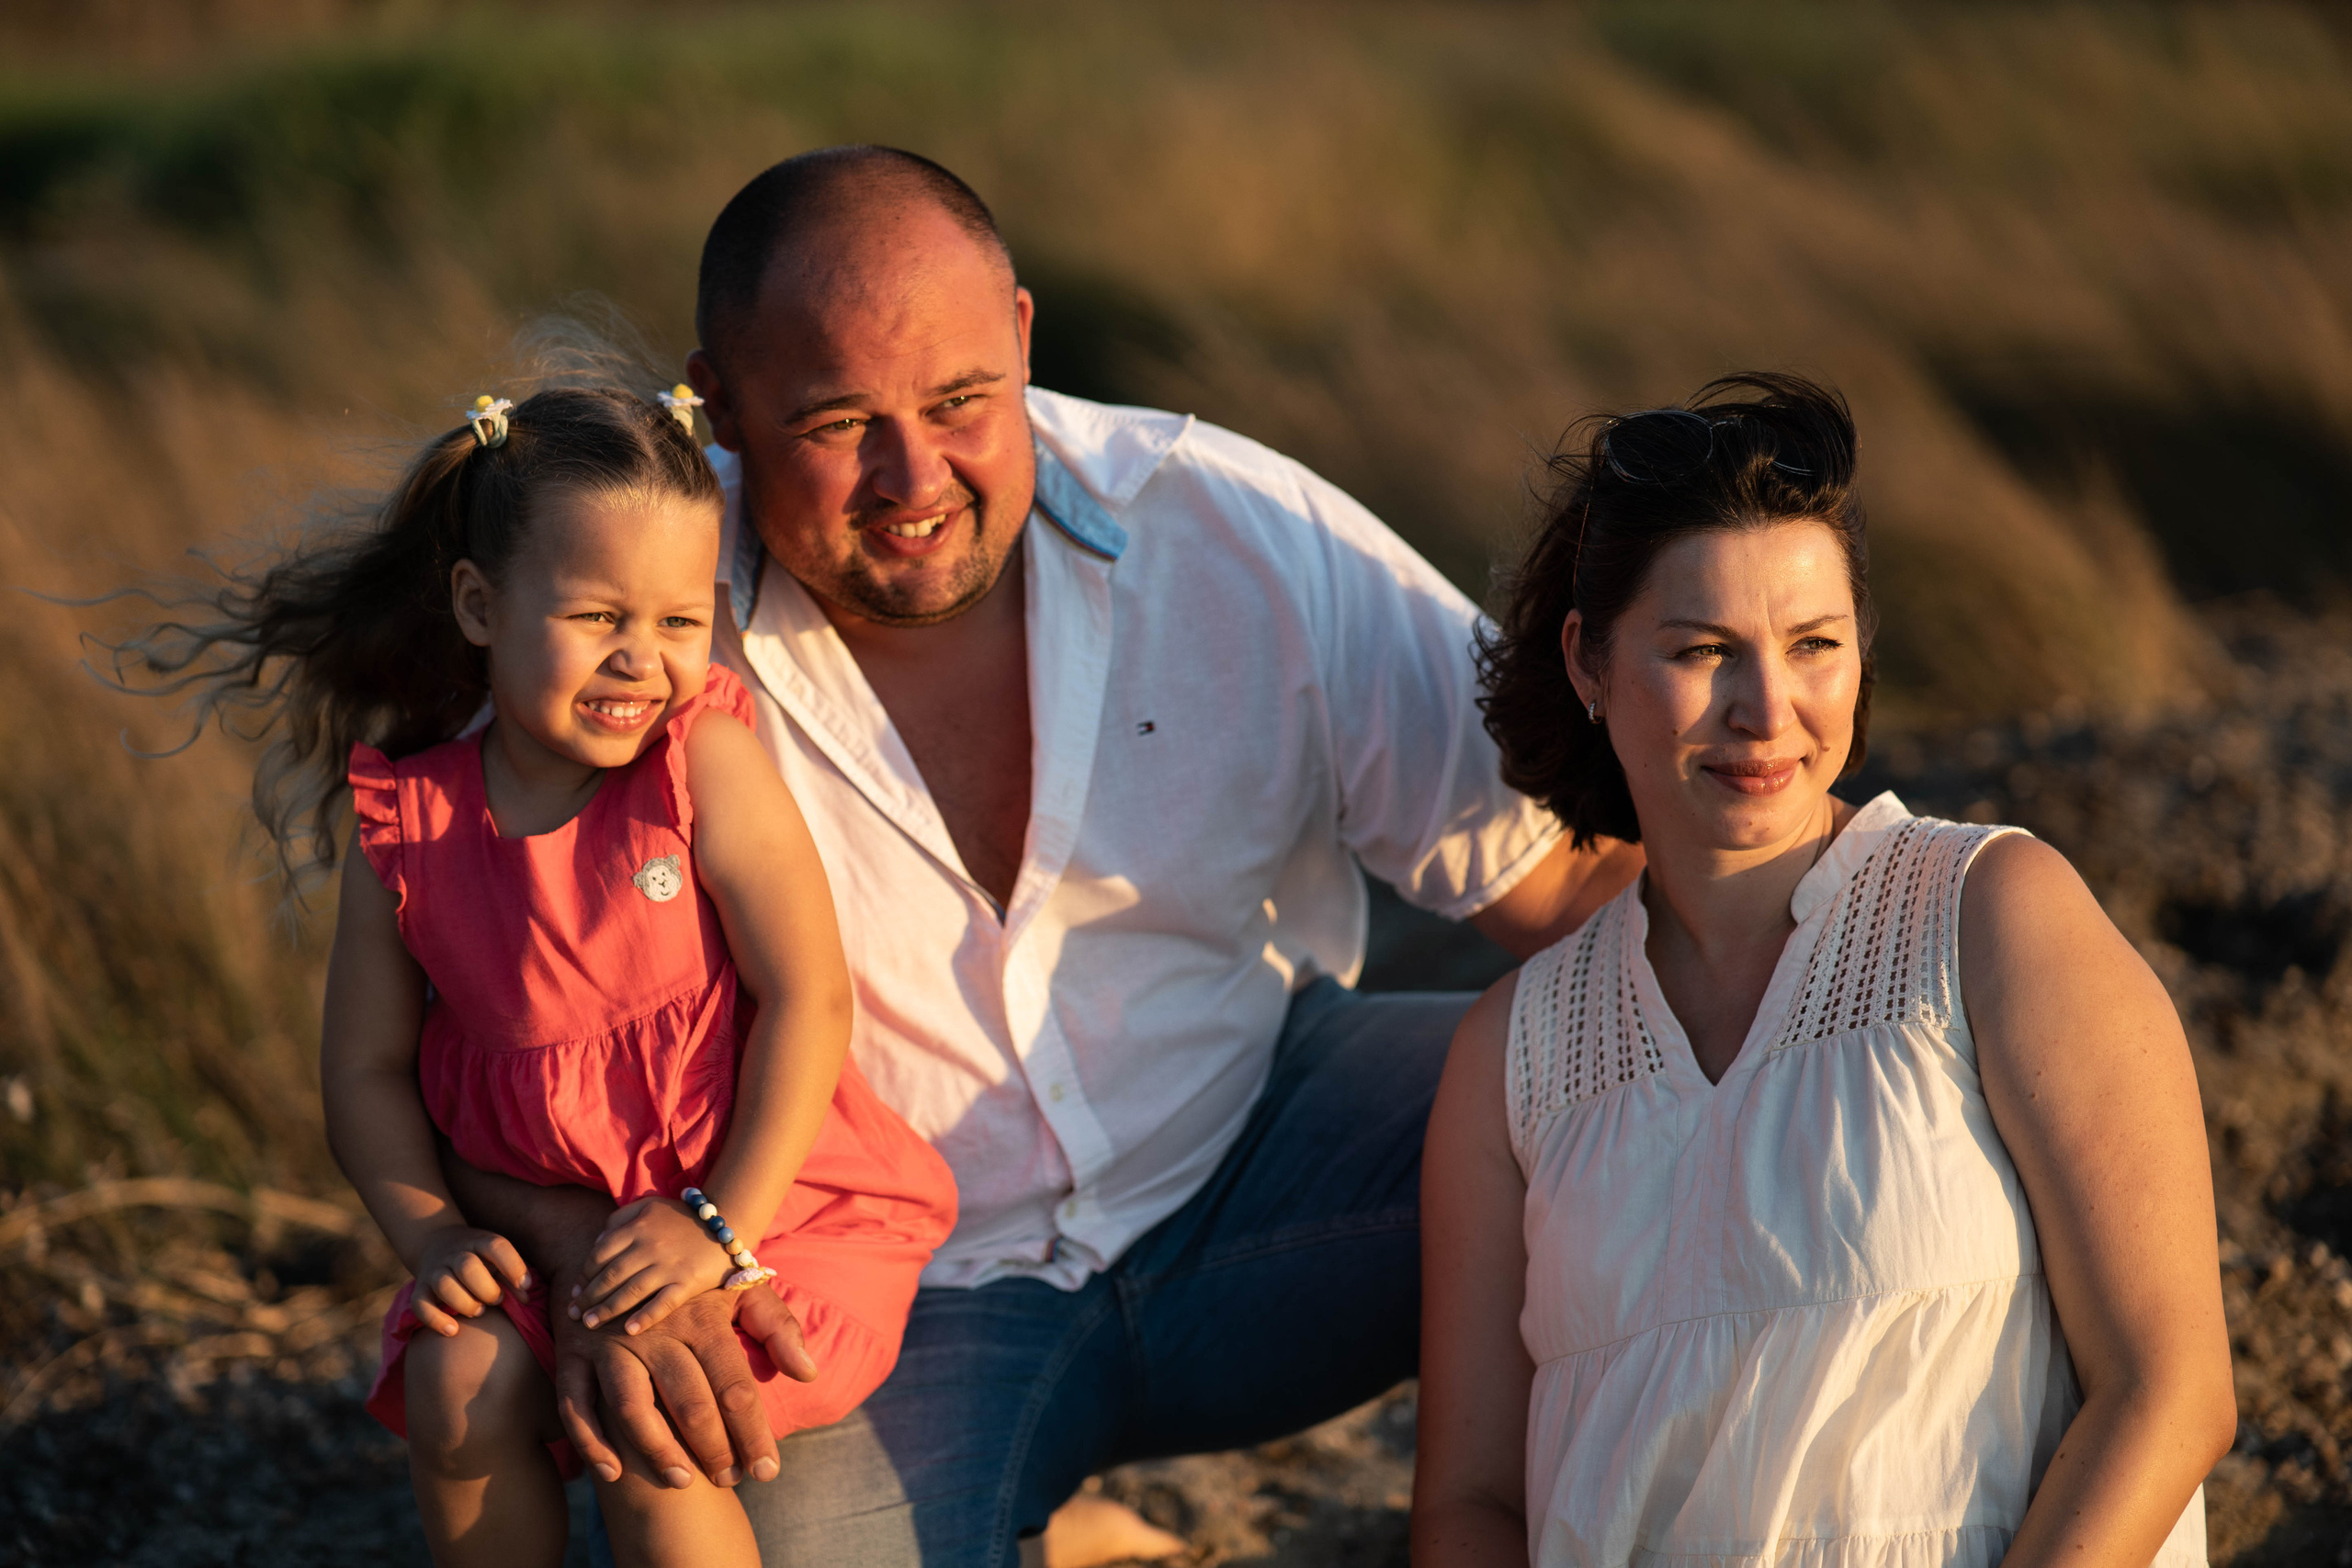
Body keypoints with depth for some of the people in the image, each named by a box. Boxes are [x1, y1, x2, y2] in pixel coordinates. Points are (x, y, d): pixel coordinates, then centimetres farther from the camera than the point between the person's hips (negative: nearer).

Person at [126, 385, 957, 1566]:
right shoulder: (410, 825, -5)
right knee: (459, 1385, -20)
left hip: (763, 1197, -4)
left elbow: (807, 1002, -16)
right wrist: (430, 1235, -11)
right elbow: (366, 1066, 4)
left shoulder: (708, 767, -15)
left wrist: (720, 1221, -19)